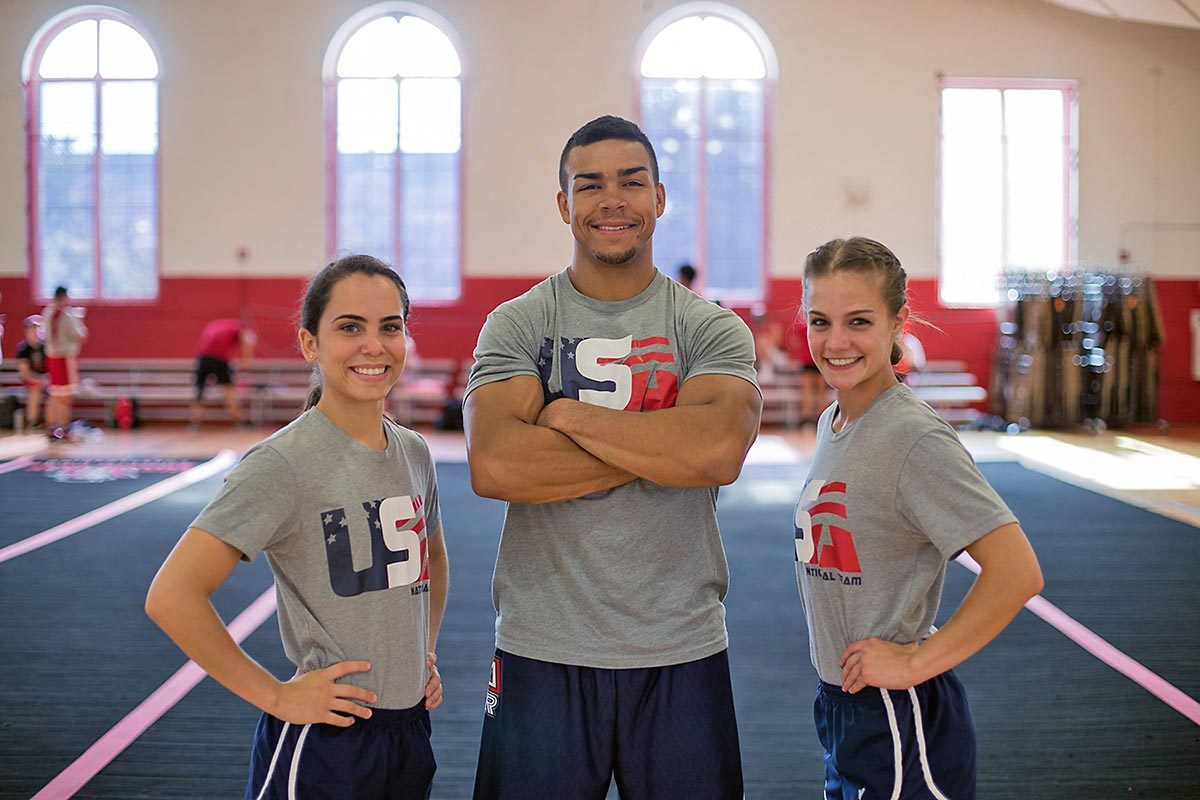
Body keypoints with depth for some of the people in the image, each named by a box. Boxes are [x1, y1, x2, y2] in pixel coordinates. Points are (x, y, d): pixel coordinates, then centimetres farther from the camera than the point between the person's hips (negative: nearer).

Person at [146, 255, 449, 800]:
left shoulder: (413, 452, 4)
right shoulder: (284, 463, -16)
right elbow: (171, 597, -22)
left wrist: (425, 653, 12)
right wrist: (275, 695, -17)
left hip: (410, 727, 6)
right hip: (322, 740, -6)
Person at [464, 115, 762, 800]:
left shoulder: (712, 329, 0)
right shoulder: (517, 324, 0)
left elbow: (719, 452, -20)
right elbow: (494, 466, -17)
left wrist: (567, 415, -15)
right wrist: (662, 445, -15)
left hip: (682, 651, 0)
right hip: (542, 648, 0)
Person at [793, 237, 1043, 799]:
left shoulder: (916, 439, -20)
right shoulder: (832, 423, 5)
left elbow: (1017, 572, -26)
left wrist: (916, 661, -20)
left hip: (898, 722, -8)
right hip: (841, 707, 8)